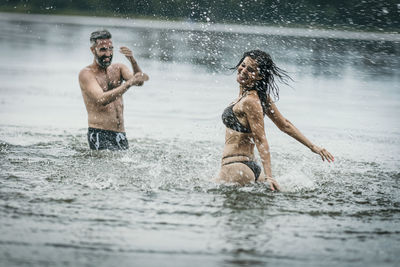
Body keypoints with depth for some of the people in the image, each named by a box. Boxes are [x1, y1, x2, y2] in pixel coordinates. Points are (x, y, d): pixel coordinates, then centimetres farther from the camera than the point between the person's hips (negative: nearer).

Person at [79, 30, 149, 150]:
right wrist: (129, 83, -25)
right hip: (99, 135, -6)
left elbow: (139, 82, -5)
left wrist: (133, 61, -23)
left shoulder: (118, 68, 12)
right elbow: (102, 100, -19)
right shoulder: (86, 73, -5)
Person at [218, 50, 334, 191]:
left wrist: (268, 176, -25)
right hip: (248, 165, 10)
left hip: (235, 170, -10)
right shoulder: (260, 95, 9)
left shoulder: (250, 101, -17)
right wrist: (312, 146, 21)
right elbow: (285, 125, 14)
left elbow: (261, 140, -21)